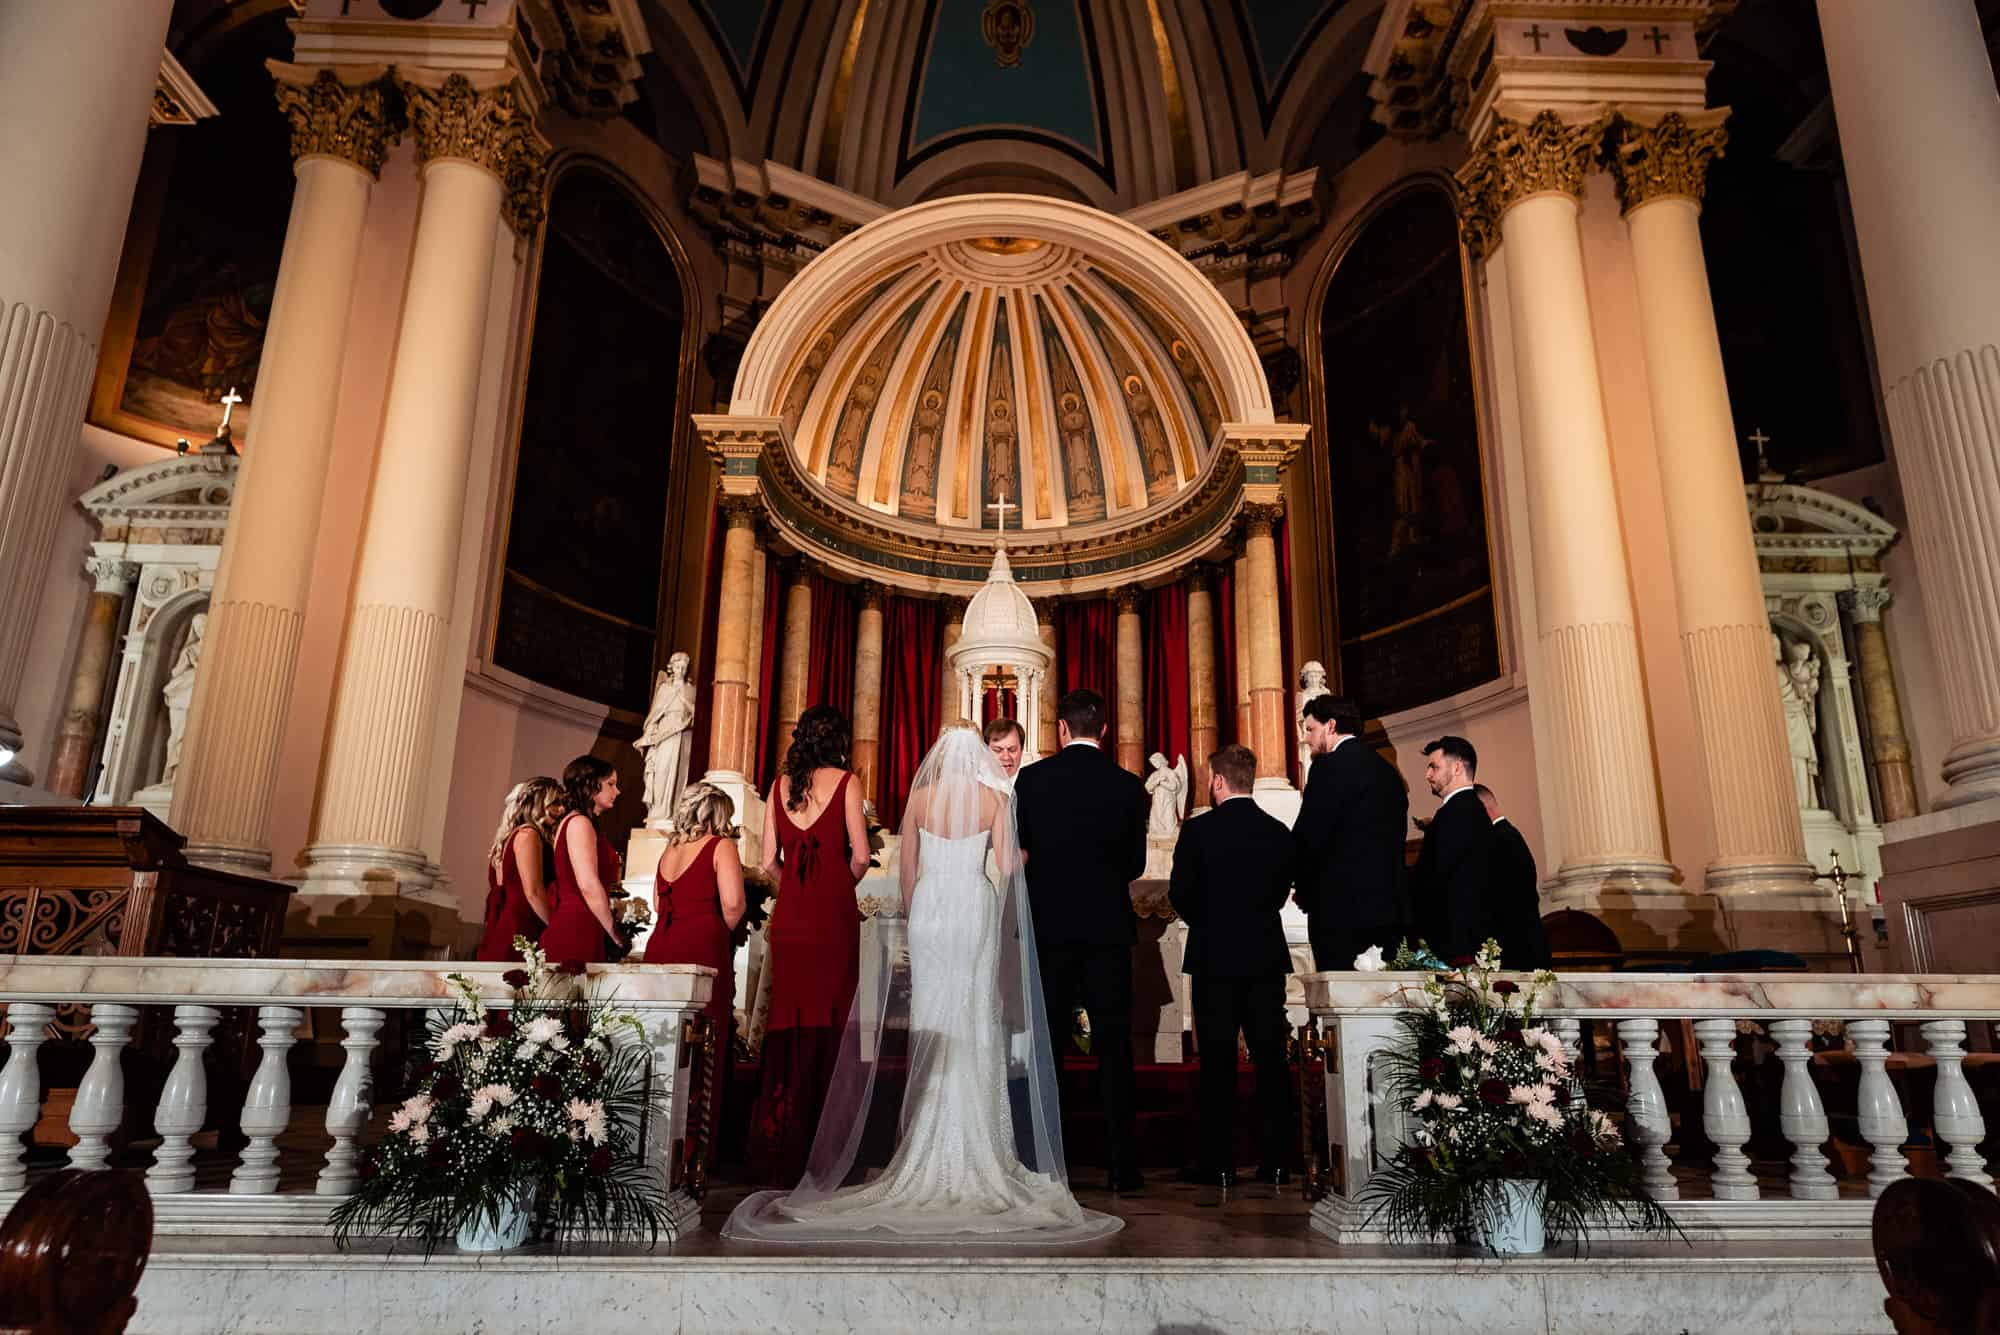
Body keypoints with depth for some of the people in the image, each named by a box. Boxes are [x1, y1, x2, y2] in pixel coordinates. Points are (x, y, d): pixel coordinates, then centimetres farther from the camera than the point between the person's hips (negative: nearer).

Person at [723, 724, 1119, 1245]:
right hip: (977, 908, -1)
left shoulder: (920, 797, 3)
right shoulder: (996, 799, -2)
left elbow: (906, 868, 6)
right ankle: (974, 1150, 5)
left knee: (931, 1019, 7)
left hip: (928, 907, 2)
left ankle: (930, 1152, 11)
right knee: (975, 1020, 3)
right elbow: (1008, 865, -4)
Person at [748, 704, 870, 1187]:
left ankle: (777, 1150, 13)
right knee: (830, 1019, 2)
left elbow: (769, 862, 9)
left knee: (788, 1020, 9)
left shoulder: (780, 785, 10)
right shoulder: (845, 781, -1)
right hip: (834, 912, -4)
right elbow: (860, 857, -5)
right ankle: (823, 1154, 5)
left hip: (789, 912, 4)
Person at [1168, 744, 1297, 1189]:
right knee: (1271, 1059, 9)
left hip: (1214, 957, -3)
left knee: (1217, 1062, 4)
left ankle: (1219, 1162, 7)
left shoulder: (1198, 830, -10)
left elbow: (1180, 893, -7)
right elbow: (1281, 890, 7)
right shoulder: (1280, 832, 2)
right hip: (1267, 957, 3)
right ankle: (1275, 1161, 13)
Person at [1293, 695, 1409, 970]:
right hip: (1390, 909, 8)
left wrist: (1304, 889, 4)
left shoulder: (1330, 765, -8)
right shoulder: (1388, 771, 16)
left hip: (1342, 908, -8)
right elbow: (1397, 837, 17)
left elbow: (1308, 836, -12)